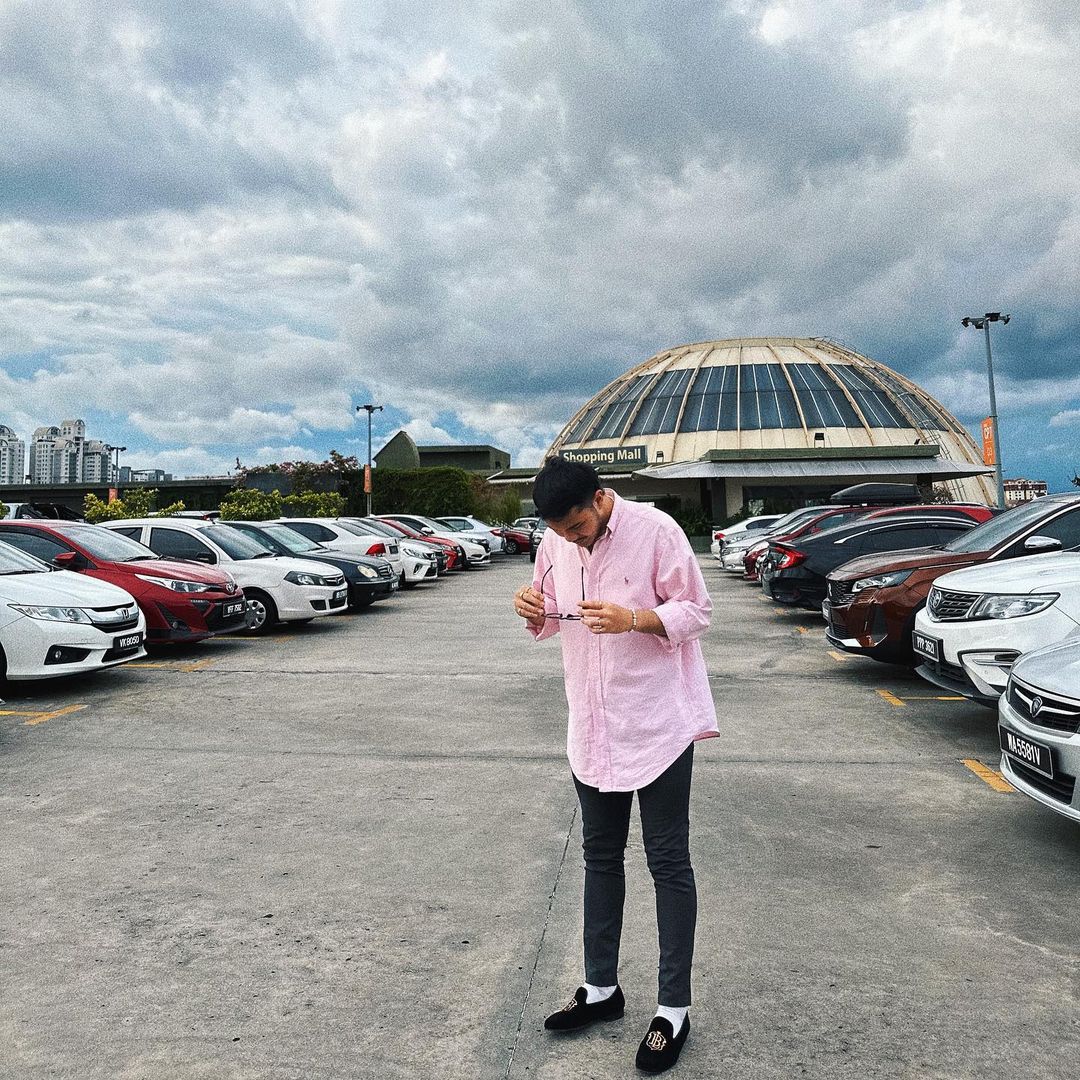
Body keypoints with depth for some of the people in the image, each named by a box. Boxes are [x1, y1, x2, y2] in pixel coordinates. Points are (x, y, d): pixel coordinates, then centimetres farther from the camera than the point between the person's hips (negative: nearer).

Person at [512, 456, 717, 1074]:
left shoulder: (655, 530, -16)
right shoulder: (554, 545, 0)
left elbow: (698, 612, -12)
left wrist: (631, 618, -28)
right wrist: (535, 612, -12)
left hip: (658, 725, -5)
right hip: (593, 727, 6)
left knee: (669, 863, 5)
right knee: (601, 856, 17)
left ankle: (674, 1010, 19)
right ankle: (602, 988, 34)